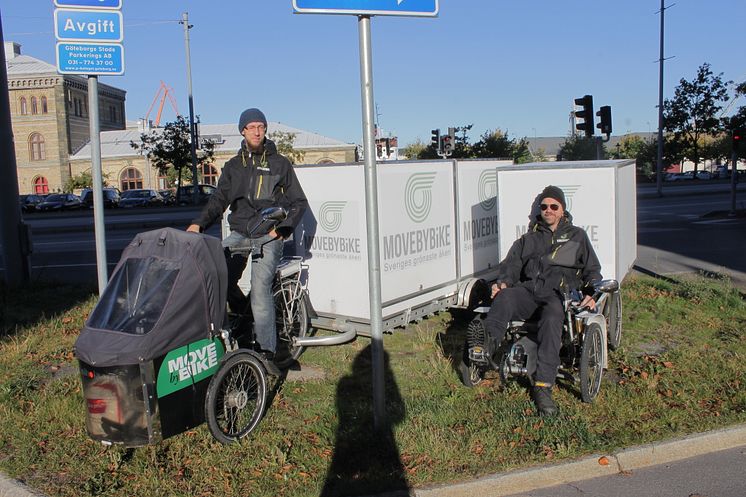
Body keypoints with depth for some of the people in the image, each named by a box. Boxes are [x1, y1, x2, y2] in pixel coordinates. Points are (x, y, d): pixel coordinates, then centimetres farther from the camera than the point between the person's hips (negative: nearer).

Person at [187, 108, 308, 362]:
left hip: (268, 236, -3)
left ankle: (266, 350, -8)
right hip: (239, 233, 4)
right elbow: (219, 199, 12)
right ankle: (242, 313, 8)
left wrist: (283, 228, -6)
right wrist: (198, 223, -5)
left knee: (260, 289, -17)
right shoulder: (233, 166, 17)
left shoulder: (279, 163, 8)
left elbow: (299, 201, 9)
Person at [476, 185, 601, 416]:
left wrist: (591, 293, -2)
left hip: (557, 294, -3)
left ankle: (543, 387, -42)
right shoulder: (529, 239, 31)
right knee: (505, 297, -34)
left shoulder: (577, 236, 26)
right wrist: (503, 282, -4)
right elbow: (511, 264, 19)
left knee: (552, 318, -38)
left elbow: (592, 270, 19)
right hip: (528, 290, 3)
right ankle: (487, 343, -55)